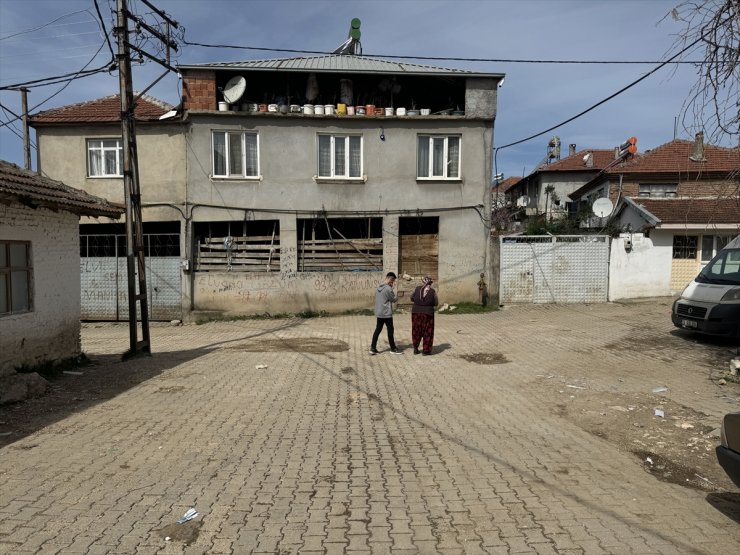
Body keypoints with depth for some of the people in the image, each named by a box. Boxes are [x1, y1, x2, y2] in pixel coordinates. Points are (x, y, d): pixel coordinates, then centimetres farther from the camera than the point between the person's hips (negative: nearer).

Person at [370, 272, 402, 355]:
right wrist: (396, 296, 12)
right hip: (387, 314, -7)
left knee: (377, 330, 11)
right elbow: (395, 299, -11)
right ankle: (393, 349, 16)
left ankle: (373, 348, 10)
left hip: (378, 313, 7)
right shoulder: (388, 289, -18)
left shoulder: (378, 288, 7)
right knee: (390, 330, 5)